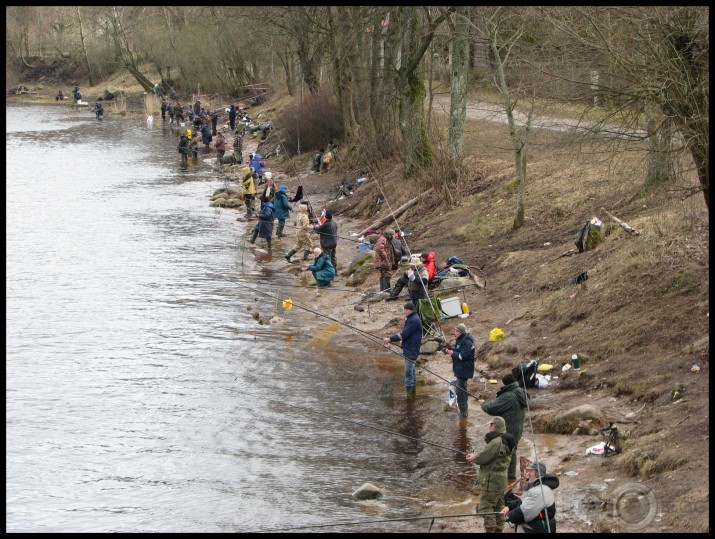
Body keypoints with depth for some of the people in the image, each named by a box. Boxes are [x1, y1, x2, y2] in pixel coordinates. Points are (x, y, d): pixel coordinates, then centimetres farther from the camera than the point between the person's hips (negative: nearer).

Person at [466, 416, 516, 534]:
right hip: (501, 479, 10)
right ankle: (498, 529, 18)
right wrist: (476, 456, 9)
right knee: (498, 506, 14)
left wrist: (473, 458, 2)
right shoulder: (505, 441, 11)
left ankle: (490, 529, -11)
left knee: (485, 506, -7)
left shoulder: (496, 442, -21)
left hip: (492, 479, -10)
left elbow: (483, 458, -18)